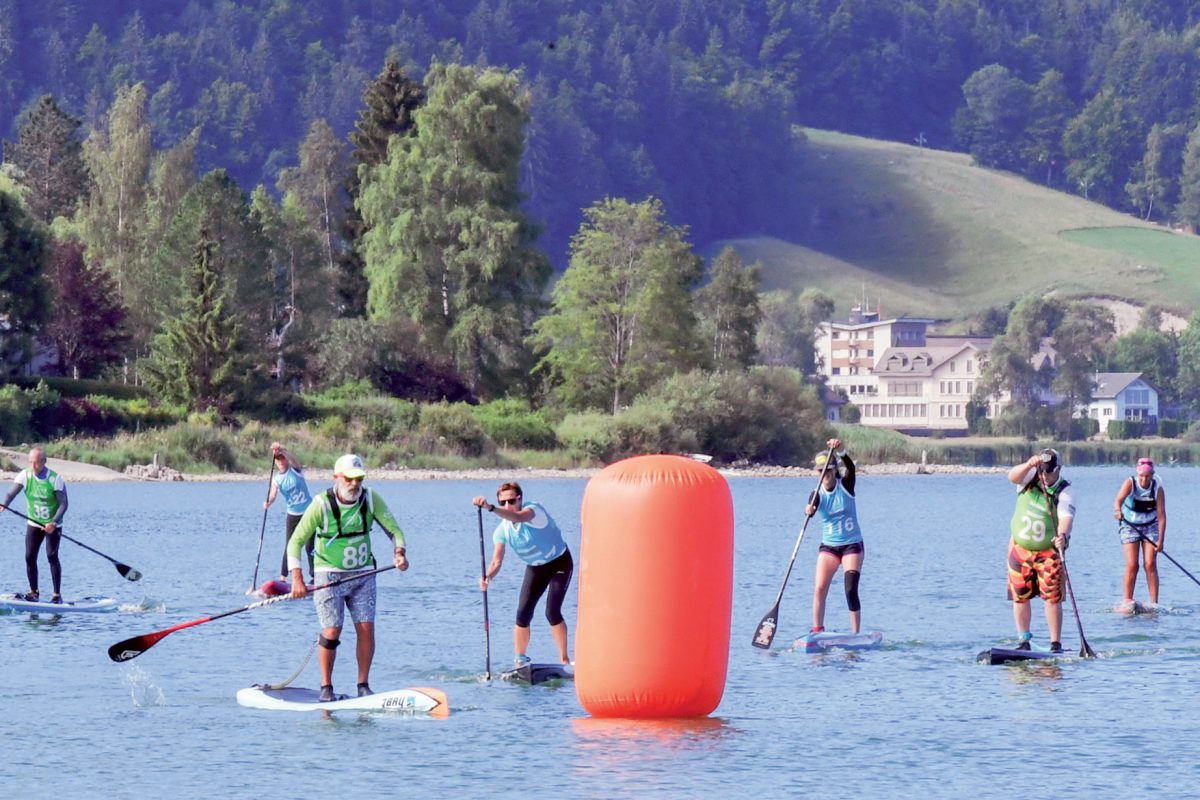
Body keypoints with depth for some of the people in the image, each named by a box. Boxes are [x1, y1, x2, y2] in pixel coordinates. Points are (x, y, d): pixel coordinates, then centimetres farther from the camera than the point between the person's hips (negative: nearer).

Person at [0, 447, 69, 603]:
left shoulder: (55, 479, -17)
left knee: (52, 556, -12)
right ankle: (34, 592, 11)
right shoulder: (25, 475, -10)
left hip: (52, 525, -3)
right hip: (34, 524, 3)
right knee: (30, 557, -3)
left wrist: (54, 522, -30)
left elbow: (63, 504, -17)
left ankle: (57, 594, -7)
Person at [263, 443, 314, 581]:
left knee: (309, 547, -1)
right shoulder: (276, 479, -1)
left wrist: (280, 450, -47)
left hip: (308, 512, -2)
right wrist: (268, 502, -39)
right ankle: (283, 578, 2)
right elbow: (273, 494, -16)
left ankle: (313, 576, 9)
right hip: (293, 514, 2)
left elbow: (292, 459, -30)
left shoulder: (295, 471, -8)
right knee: (289, 547, -3)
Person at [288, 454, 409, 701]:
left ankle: (363, 684, 5)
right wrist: (297, 578, -20)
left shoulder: (371, 499, -4)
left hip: (363, 573, 3)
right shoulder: (321, 504, -14)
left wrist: (399, 551, -22)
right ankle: (326, 687, 3)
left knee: (366, 628, -6)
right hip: (330, 574, -3)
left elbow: (393, 528, 0)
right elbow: (296, 541, -11)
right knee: (331, 632, -11)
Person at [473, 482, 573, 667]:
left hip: (559, 562, -5)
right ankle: (520, 660, 7)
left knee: (552, 612, -18)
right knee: (523, 613, -6)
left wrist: (490, 508, -68)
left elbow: (518, 517, -53)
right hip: (535, 568, 5)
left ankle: (564, 660, -8)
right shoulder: (502, 531, -13)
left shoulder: (533, 509, -29)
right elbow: (497, 561, -18)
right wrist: (487, 577, -41)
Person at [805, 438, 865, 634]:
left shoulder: (846, 485, -5)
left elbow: (850, 467, -25)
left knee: (851, 590, -12)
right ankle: (817, 631, -1)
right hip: (828, 546, 2)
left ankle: (855, 634, -8)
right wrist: (809, 510, -50)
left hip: (852, 546, -2)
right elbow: (811, 509, -25)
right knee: (819, 589, -9)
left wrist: (840, 452, -44)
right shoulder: (818, 494, -4)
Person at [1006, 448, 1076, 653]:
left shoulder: (1064, 492, -12)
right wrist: (1028, 465, -41)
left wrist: (1063, 534, -49)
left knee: (1052, 597, -7)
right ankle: (1023, 641, 13)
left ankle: (1056, 643, -3)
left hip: (1048, 552, -3)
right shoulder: (1030, 479, -2)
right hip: (1019, 548, 3)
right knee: (1020, 596, 5)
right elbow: (1013, 476, -22)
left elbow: (1066, 517, -28)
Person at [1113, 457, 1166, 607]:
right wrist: (1118, 510, -59)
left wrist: (1161, 539, -24)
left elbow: (1161, 515, -17)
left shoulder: (1157, 489, -15)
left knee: (1150, 564, -9)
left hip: (1150, 527, 1)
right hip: (1130, 527, -1)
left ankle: (1154, 603, -8)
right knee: (1132, 565, -11)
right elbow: (1119, 499, -35)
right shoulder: (1130, 484, -18)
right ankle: (1127, 601, -1)